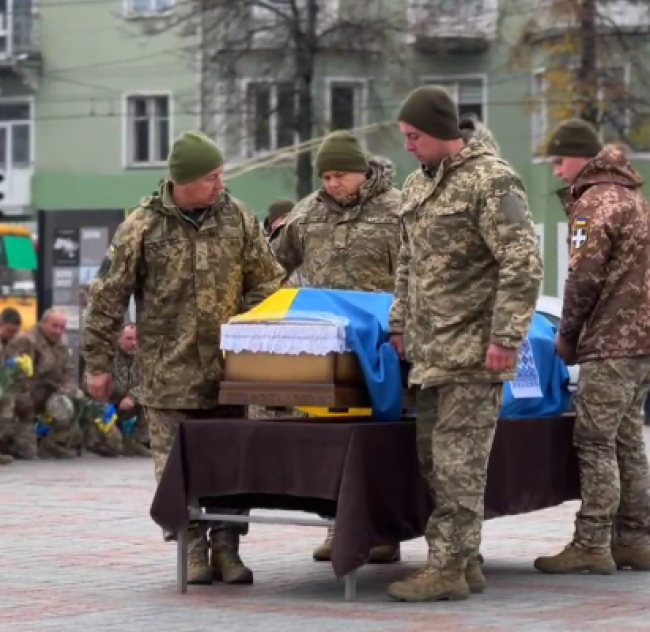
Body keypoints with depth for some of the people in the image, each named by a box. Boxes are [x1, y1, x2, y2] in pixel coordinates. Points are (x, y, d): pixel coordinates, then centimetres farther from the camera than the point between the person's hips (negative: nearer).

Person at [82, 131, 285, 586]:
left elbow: (268, 284, 9)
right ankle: (194, 548, 11)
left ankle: (227, 547, 14)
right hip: (168, 373, -2)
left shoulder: (237, 218, 2)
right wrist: (99, 363, -2)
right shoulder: (143, 228, -7)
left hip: (228, 369, 2)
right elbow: (108, 298, -2)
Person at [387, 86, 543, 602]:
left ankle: (449, 567, -2)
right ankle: (463, 560, 19)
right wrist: (400, 324, 21)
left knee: (457, 461, -7)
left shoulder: (491, 180, -12)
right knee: (433, 457, 11)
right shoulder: (418, 185, 15)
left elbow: (523, 265, -17)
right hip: (431, 349, 9)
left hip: (473, 351, -9)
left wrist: (505, 338, -20)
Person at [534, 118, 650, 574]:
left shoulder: (594, 202, -10)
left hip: (611, 343, -9)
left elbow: (585, 277, -16)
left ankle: (591, 545, -7)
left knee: (595, 443, -7)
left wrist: (567, 335, -4)